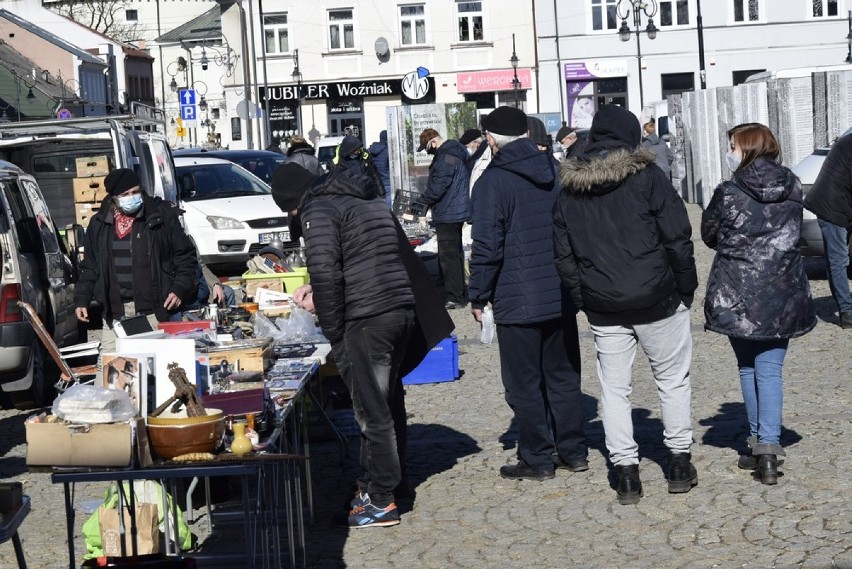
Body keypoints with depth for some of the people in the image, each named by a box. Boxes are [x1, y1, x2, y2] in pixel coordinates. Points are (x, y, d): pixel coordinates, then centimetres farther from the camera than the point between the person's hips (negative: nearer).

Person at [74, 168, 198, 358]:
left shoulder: (161, 216, 0)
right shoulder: (99, 223, 10)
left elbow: (185, 257, 2)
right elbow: (90, 266, 17)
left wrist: (179, 289, -9)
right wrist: (81, 300, 9)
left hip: (153, 312, -3)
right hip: (115, 314, 3)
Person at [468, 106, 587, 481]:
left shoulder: (492, 182, -13)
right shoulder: (555, 173, 6)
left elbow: (487, 247, -16)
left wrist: (478, 297, -6)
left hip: (517, 301, -6)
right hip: (561, 295, 6)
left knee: (525, 383, 4)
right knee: (563, 375, 15)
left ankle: (536, 459, 9)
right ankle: (573, 452, 21)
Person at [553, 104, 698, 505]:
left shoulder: (569, 189, 6)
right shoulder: (646, 176, -7)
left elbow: (564, 257, 7)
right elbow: (677, 238, -8)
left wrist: (584, 301, 13)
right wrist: (686, 288, 2)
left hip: (603, 307, 3)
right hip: (656, 299, -3)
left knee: (614, 388, 10)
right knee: (673, 380, 12)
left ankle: (625, 472, 8)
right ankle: (679, 463, 17)